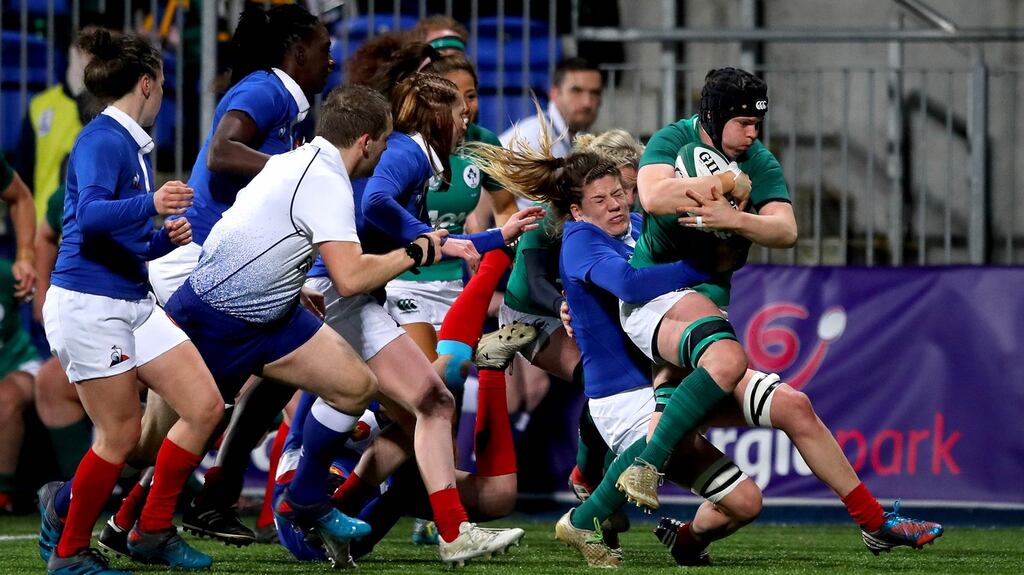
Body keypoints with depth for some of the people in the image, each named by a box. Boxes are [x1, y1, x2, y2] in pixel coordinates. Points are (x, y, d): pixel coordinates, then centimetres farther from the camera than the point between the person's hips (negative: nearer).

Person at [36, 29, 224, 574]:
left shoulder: (131, 143, 17)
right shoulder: (102, 141, -12)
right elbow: (91, 214, -30)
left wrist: (166, 237, 7)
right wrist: (151, 205, -44)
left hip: (132, 302, 9)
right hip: (89, 305, -9)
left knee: (204, 407, 2)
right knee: (121, 434, -6)